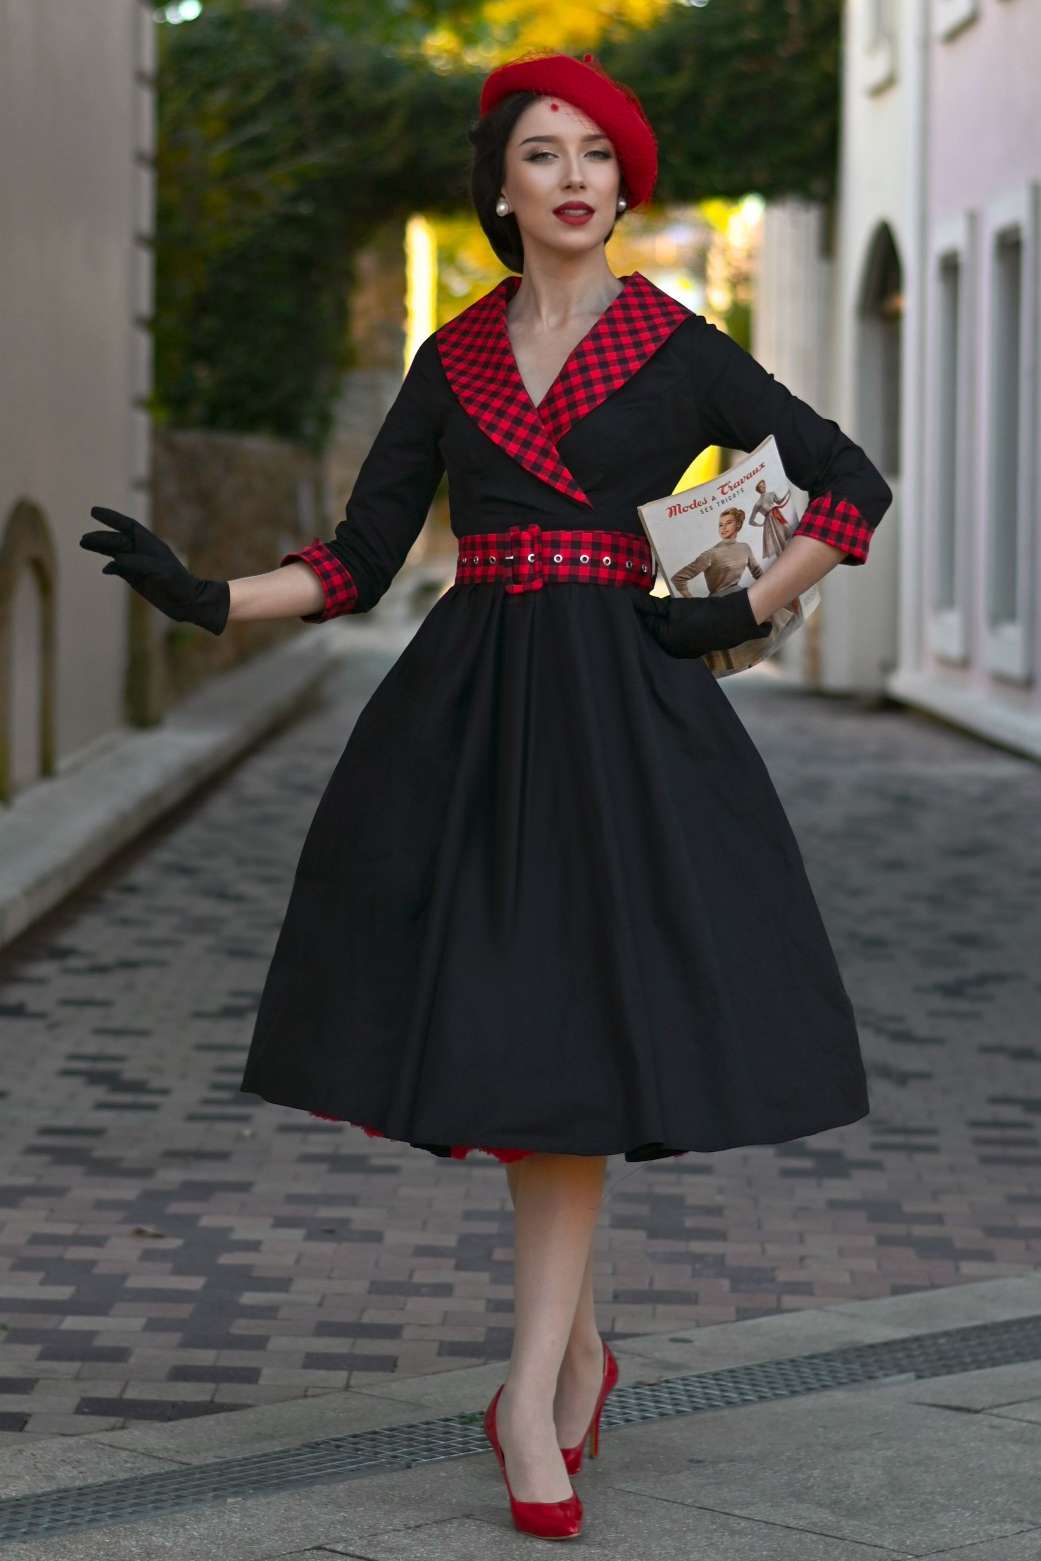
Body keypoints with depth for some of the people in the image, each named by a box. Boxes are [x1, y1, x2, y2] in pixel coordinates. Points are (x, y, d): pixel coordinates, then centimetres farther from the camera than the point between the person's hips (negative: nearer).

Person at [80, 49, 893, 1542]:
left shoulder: (678, 349, 2)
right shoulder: (453, 358, 11)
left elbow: (853, 484, 6)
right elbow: (358, 559, 10)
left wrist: (743, 613, -4)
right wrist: (206, 597, -5)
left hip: (615, 706, -3)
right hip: (463, 709, 3)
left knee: (571, 1028, -9)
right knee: (484, 1021, 3)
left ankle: (533, 1393, -5)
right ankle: (577, 1345, 21)